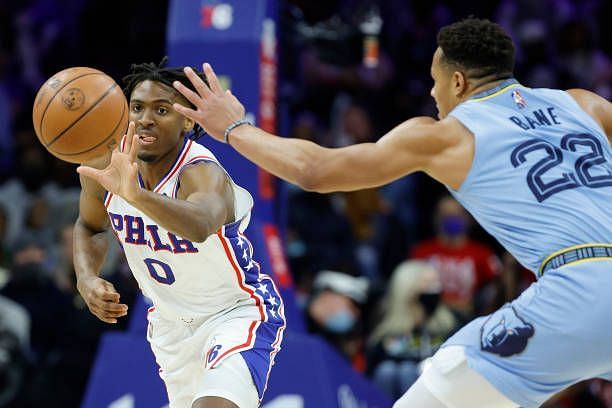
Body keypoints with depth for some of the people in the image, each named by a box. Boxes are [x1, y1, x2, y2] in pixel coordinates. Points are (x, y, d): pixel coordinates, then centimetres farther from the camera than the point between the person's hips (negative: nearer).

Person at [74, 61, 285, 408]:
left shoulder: (203, 174, -32)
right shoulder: (107, 166, -13)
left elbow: (201, 225, -58)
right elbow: (90, 226, 10)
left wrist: (136, 195, -75)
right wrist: (87, 280, -10)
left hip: (238, 312, -7)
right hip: (171, 323, 7)